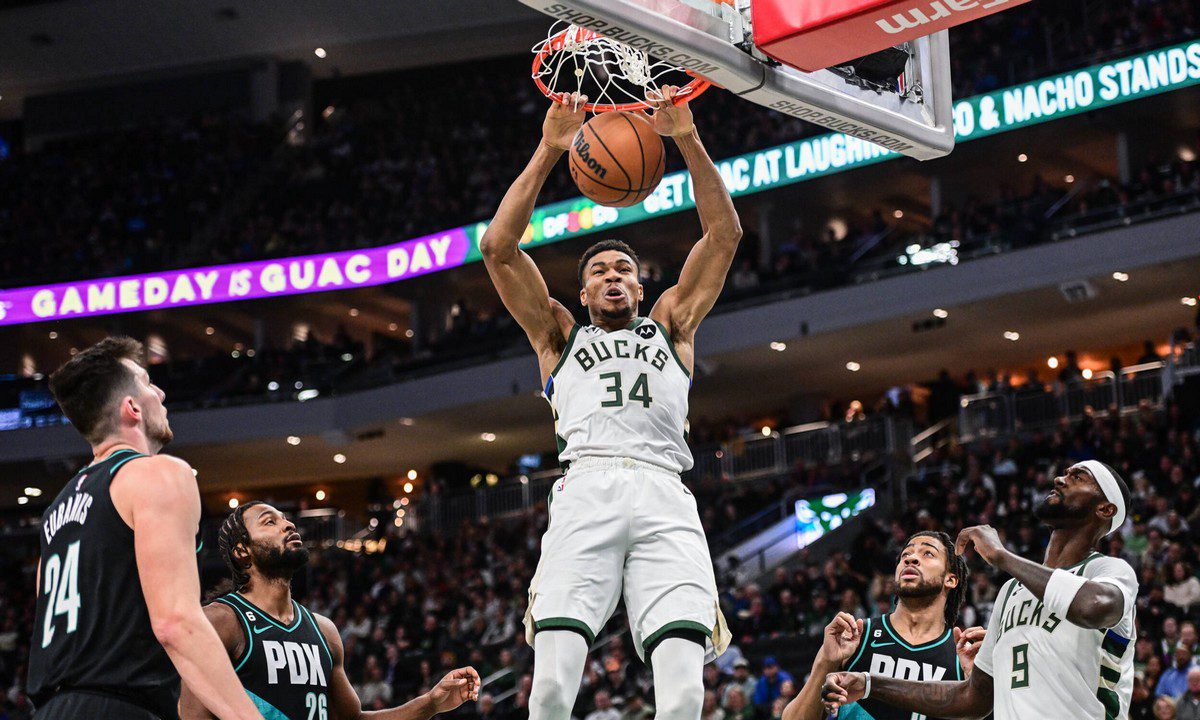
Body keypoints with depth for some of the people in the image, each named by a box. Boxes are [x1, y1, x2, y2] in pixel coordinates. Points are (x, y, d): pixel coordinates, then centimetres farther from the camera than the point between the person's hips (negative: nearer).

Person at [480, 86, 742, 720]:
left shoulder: (671, 326, 31)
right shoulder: (559, 336, 29)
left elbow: (724, 234, 21)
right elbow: (498, 248, 17)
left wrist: (687, 140, 10)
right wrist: (548, 152, 13)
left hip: (664, 498, 1)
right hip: (586, 491, 0)